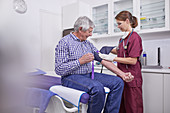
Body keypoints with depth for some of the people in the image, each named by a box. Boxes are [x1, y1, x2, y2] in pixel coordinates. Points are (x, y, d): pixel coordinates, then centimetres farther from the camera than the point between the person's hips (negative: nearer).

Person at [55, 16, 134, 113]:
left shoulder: (88, 43, 14)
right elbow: (59, 70, -14)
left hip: (89, 75, 7)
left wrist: (122, 74, 1)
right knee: (97, 87, -34)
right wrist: (80, 61, -17)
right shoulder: (64, 42, -7)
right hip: (71, 77, -7)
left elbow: (103, 60, 9)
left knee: (118, 82, -9)